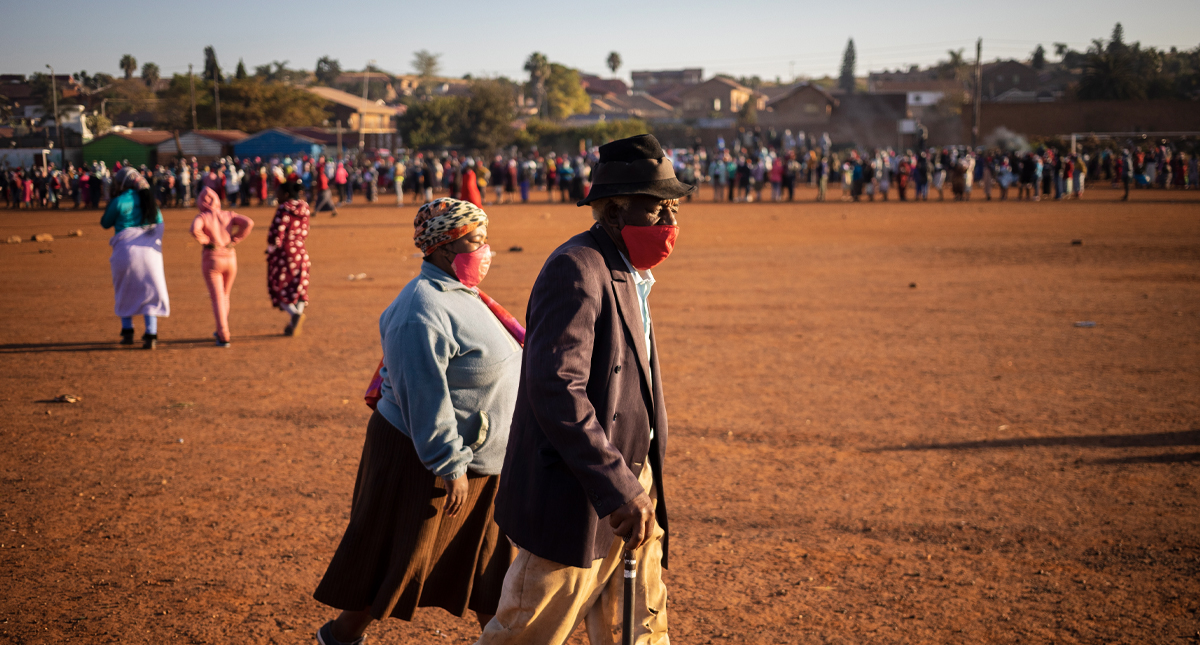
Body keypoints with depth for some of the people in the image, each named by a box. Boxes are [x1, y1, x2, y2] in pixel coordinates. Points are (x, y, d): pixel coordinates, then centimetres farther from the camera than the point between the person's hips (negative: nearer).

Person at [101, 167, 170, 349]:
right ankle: (151, 334, -4)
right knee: (150, 293, 8)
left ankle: (127, 331, 16)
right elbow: (159, 223, 16)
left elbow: (105, 223, 7)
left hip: (126, 250, -3)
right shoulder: (150, 200, 9)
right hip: (151, 250, 3)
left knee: (124, 291, 17)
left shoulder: (119, 202, -6)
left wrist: (110, 204, 17)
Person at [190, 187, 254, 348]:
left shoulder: (202, 217, -7)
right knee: (224, 296, 21)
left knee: (217, 298, -1)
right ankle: (221, 331, 31)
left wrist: (204, 240, -9)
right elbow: (248, 223, -9)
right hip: (230, 258, 4)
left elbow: (194, 229, -27)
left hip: (211, 259, -4)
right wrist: (235, 239, -2)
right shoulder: (229, 215, 4)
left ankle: (224, 337, -7)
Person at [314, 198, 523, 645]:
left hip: (476, 459, 9)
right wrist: (449, 465, -24)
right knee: (397, 557, 6)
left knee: (490, 557, 16)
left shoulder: (459, 294, 9)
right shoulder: (423, 313, -24)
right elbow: (424, 398, -26)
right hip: (425, 462, -9)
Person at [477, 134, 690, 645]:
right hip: (579, 499, -9)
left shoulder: (627, 272, 13)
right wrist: (617, 488, -30)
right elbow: (555, 388, -29)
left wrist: (638, 484, 19)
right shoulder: (576, 269, -19)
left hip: (627, 484, 9)